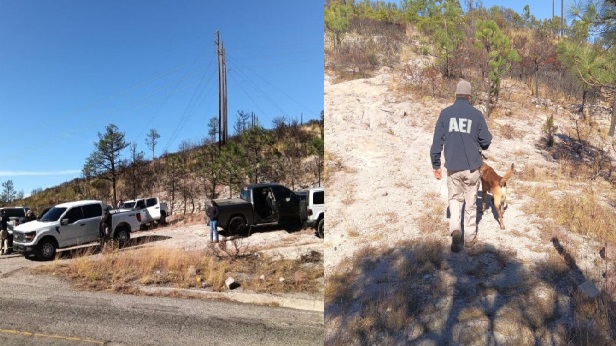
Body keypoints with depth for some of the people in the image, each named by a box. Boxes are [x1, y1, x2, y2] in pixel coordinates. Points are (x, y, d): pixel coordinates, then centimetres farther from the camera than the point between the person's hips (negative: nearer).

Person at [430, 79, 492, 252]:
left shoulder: (445, 113, -2)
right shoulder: (476, 114, -5)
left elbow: (437, 140, -2)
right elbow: (486, 141, -1)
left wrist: (436, 165, 5)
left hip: (452, 166, 1)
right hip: (472, 166, 0)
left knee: (455, 199, 16)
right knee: (471, 202, 14)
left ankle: (455, 230, -6)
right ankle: (469, 237, 22)